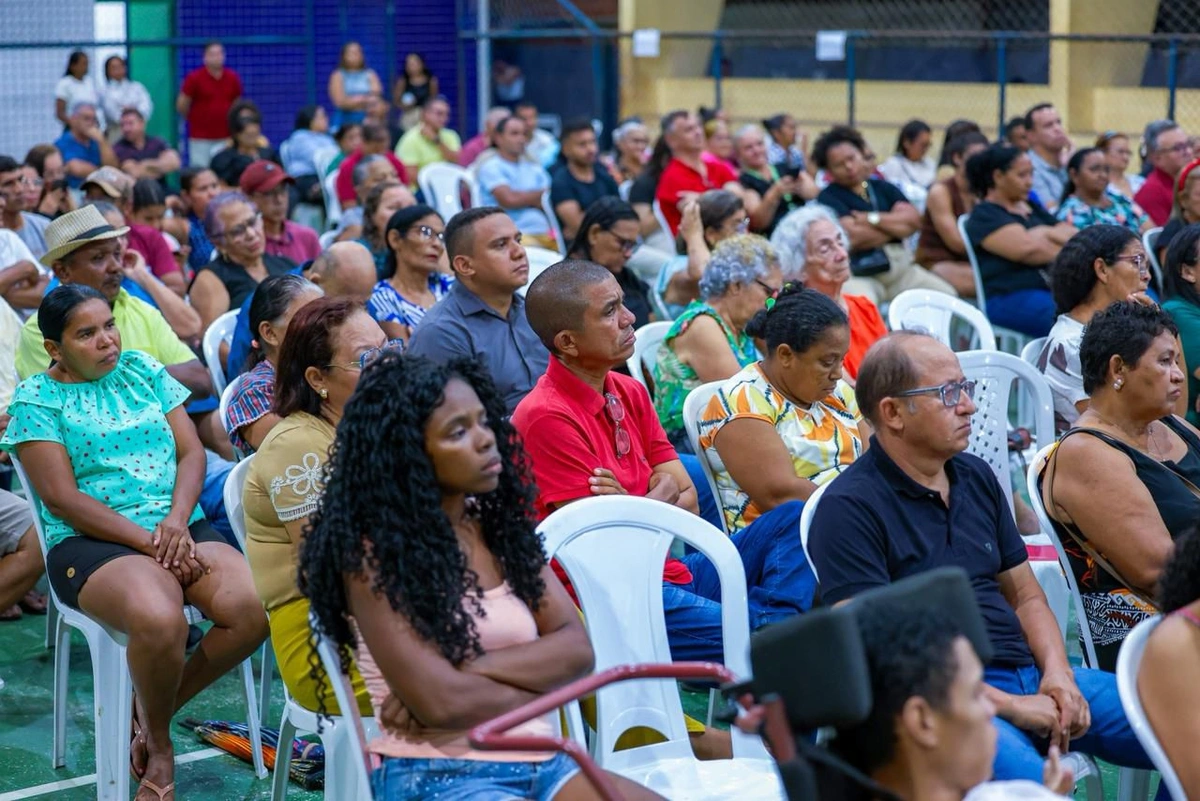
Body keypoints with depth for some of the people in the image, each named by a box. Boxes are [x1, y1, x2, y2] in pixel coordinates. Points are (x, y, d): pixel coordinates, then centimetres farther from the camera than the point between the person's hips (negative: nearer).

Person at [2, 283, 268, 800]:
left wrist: (178, 519, -11)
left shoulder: (143, 369, 16)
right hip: (91, 542, -5)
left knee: (254, 610, -24)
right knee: (160, 619, -37)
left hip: (179, 529, 5)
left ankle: (155, 709, 1)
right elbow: (61, 497, -8)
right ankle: (158, 743, -6)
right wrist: (148, 541, -16)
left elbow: (191, 451, 10)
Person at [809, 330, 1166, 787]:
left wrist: (1057, 672, 0)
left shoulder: (977, 478, 17)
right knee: (1026, 778, -38)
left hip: (1032, 677, 8)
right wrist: (1009, 706, -15)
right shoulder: (849, 508, -7)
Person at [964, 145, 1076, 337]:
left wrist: (1048, 234, -2)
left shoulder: (1033, 207, 26)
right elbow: (1027, 249, -12)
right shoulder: (984, 216, 1)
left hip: (1050, 290, 7)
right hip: (1009, 298, -7)